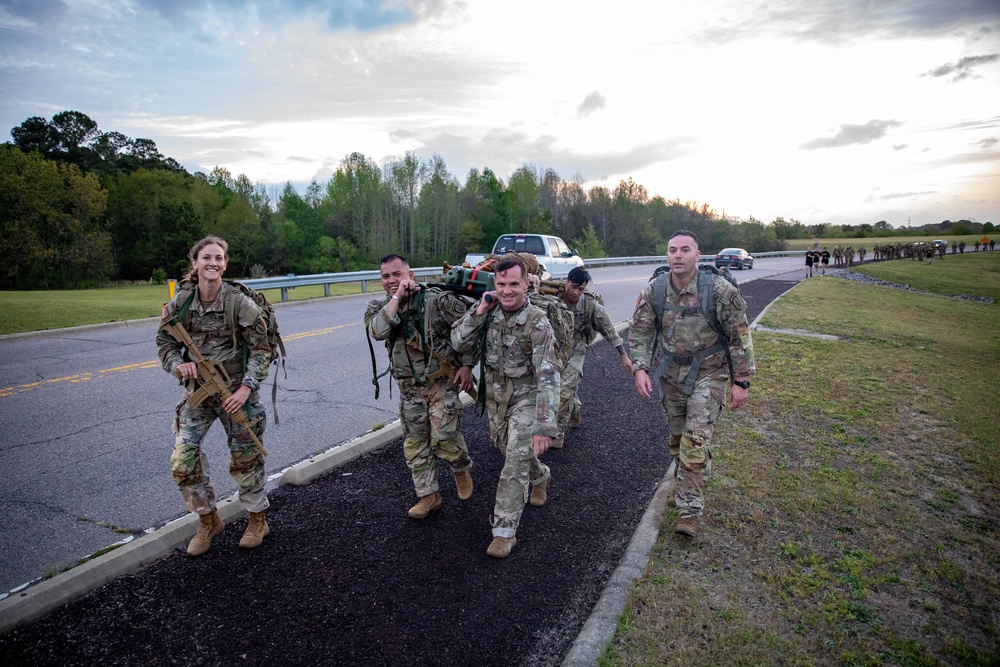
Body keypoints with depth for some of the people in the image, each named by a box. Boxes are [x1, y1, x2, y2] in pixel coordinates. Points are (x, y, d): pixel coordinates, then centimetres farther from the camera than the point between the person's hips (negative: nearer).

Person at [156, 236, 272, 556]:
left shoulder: (239, 302, -13)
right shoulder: (181, 301, -2)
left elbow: (261, 349, -11)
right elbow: (164, 341, 8)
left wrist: (246, 388, -19)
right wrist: (178, 364, -13)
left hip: (235, 392, -3)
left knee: (245, 459, 8)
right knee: (182, 461, -1)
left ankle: (257, 520, 31)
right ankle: (209, 520, 24)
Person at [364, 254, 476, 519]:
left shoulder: (438, 300, -13)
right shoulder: (379, 307, 0)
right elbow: (378, 332, -22)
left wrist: (466, 365, -12)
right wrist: (396, 297, -21)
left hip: (443, 382, -4)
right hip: (409, 388, 5)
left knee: (443, 437, -8)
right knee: (415, 443, 10)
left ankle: (462, 469, 25)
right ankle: (428, 495, 26)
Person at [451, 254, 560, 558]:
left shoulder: (537, 322, -23)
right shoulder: (489, 312, -6)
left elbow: (547, 375, -27)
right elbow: (460, 344, -11)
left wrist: (544, 426, -33)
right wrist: (479, 309, -21)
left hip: (525, 398, -6)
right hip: (495, 397, 6)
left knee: (515, 463, -9)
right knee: (510, 451, 23)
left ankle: (504, 530, 3)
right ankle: (540, 476, 53)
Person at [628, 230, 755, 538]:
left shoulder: (720, 290, -19)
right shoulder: (653, 291, -10)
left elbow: (739, 336, -10)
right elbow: (640, 332, -1)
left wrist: (741, 381, -9)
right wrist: (640, 368, -15)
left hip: (708, 373, -4)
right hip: (670, 373, 4)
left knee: (696, 439, -11)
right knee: (678, 435, 17)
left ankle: (689, 509, 1)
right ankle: (687, 483, 43)